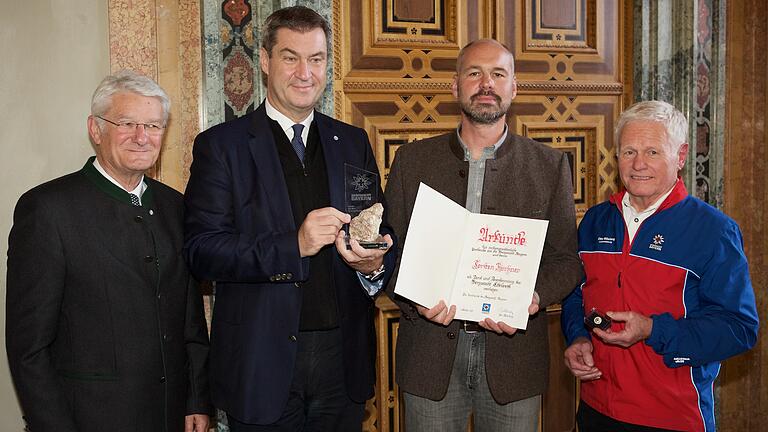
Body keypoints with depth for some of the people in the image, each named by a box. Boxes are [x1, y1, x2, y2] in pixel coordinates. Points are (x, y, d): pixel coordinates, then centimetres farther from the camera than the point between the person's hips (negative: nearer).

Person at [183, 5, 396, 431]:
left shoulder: (353, 142, 9)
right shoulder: (220, 145, -3)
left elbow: (380, 232, 11)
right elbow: (200, 249, -11)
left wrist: (374, 263, -13)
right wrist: (293, 245, -23)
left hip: (341, 359, 4)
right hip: (262, 363, -3)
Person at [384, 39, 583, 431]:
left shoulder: (550, 166, 5)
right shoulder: (412, 160, 5)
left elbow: (566, 258, 4)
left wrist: (534, 297, -15)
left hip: (513, 354, 0)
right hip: (430, 353, 0)